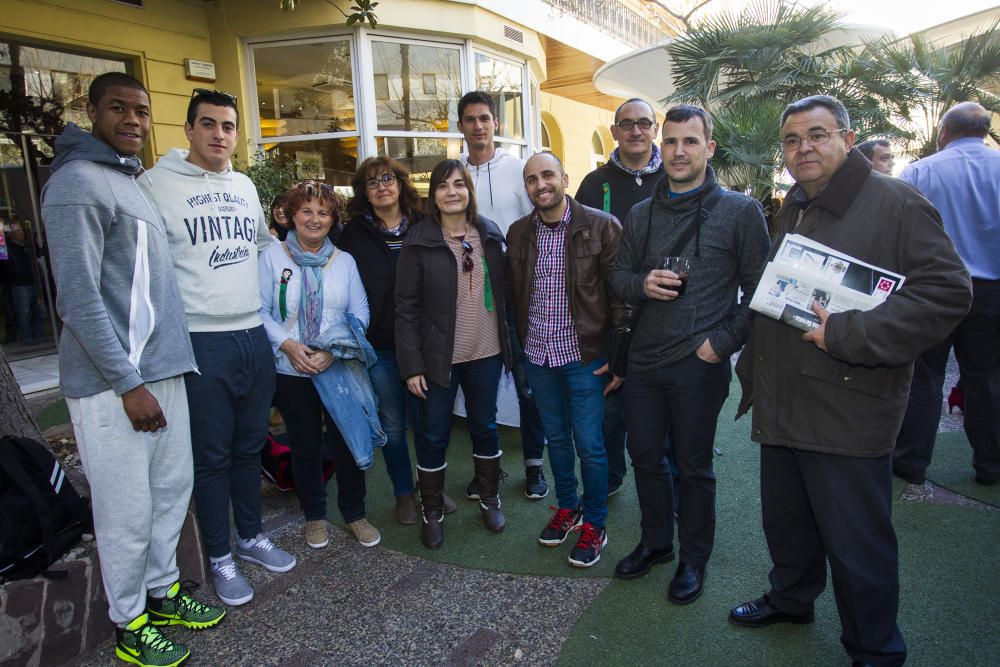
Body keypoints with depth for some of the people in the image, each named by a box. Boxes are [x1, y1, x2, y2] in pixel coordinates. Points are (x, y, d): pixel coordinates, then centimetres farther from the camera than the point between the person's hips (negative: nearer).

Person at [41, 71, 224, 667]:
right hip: (112, 380, -8)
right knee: (128, 510, 4)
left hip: (162, 368, 8)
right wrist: (128, 383, -17)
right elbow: (80, 298, -17)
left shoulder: (133, 181, 16)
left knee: (173, 488, 15)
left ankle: (162, 589, 33)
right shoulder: (78, 183, -11)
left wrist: (160, 368, 16)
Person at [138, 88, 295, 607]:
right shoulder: (156, 184, -6)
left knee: (250, 447, 16)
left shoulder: (245, 186, 13)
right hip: (200, 342, -5)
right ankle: (220, 558, 23)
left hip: (254, 335, 6)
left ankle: (251, 537, 34)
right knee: (212, 456, 6)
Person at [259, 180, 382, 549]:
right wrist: (288, 344, -18)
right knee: (305, 446, 12)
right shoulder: (272, 256, -1)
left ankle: (354, 513, 26)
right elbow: (260, 310, -4)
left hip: (341, 368, 1)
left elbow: (360, 313, 1)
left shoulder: (345, 261, 5)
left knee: (347, 442, 5)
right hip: (292, 371, -1)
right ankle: (314, 516, 31)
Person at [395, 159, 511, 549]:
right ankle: (432, 512, 27)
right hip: (439, 356, -3)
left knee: (485, 426, 16)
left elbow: (502, 292, 10)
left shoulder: (489, 234, 4)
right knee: (433, 435, 8)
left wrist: (509, 344, 7)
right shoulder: (419, 241, -8)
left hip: (486, 353, 3)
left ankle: (490, 499, 36)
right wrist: (411, 365, -13)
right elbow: (405, 307, -9)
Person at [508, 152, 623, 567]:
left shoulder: (601, 226, -9)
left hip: (585, 355, -4)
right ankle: (567, 508, 37)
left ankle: (594, 525, 24)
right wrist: (519, 347, 9)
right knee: (555, 437, 17)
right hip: (538, 356, 5)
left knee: (589, 444, 4)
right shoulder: (518, 233, 5)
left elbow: (619, 294, -9)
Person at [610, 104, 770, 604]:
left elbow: (758, 289, -5)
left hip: (701, 364, -4)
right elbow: (618, 276, 11)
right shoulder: (640, 215, 10)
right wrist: (641, 284, -11)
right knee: (645, 455, 16)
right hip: (644, 358, 5)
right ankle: (655, 541, 39)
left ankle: (694, 559, 31)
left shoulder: (740, 211, -4)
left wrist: (724, 342, -13)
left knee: (693, 466, 9)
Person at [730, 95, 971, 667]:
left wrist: (847, 333, -22)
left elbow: (947, 292, -18)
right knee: (785, 521, 22)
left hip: (849, 416, -7)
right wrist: (752, 373, 20)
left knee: (858, 544, 6)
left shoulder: (895, 202, -9)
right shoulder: (790, 212, 15)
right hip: (783, 408, 7)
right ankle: (792, 597, 46)